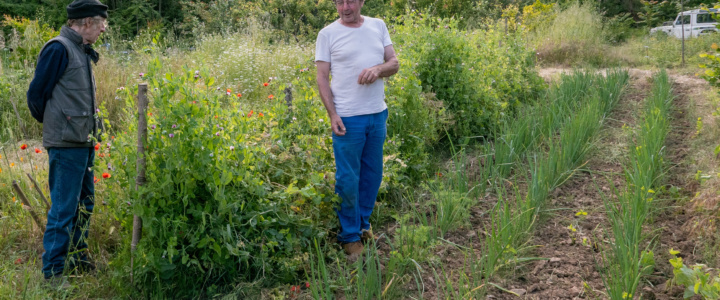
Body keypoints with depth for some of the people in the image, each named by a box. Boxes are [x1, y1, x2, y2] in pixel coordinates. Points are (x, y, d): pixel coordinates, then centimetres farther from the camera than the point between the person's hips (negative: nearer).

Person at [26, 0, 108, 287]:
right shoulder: (58, 49, -14)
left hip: (84, 142, 9)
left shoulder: (80, 50, 14)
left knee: (84, 202, 17)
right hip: (66, 143, -9)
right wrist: (55, 124, 1)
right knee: (64, 209, -4)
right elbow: (36, 94, -11)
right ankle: (53, 272, 4)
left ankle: (77, 258, 31)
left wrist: (90, 126, 15)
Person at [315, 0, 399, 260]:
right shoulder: (327, 34, -2)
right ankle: (350, 236, 15)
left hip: (378, 114, 4)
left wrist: (378, 69, -17)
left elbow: (394, 63, 6)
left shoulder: (378, 26, 8)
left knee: (372, 174, 14)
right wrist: (332, 115, -13)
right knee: (348, 179, 1)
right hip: (347, 118, -4)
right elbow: (322, 78, -4)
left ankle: (364, 223, 32)